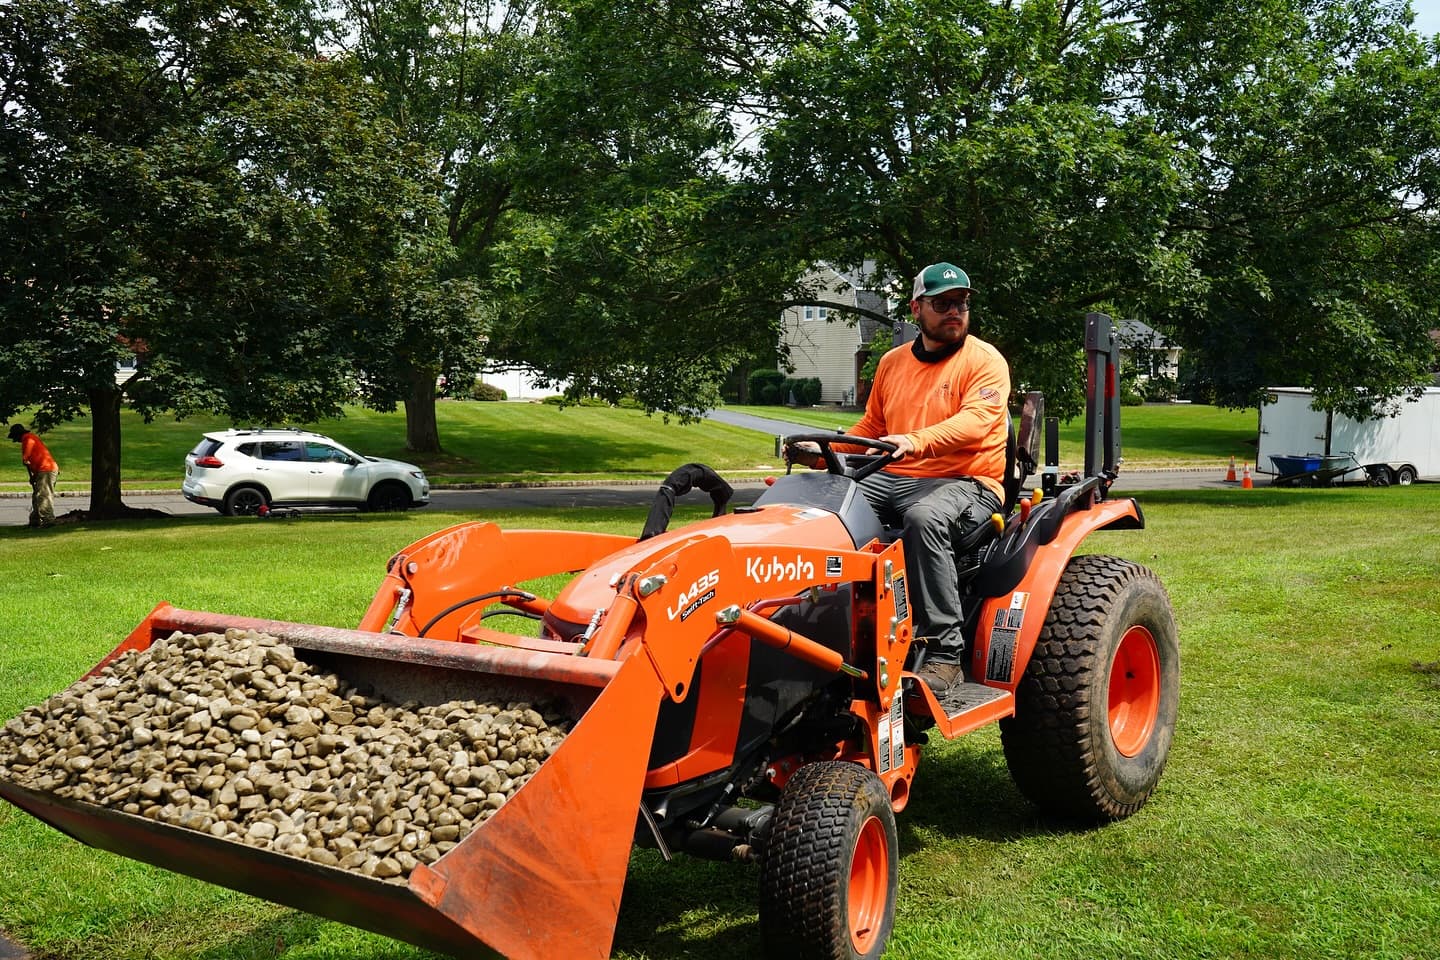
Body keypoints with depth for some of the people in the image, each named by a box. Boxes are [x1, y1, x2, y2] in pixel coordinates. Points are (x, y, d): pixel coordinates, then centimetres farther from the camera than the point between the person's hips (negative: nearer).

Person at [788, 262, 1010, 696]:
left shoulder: (985, 361, 0)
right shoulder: (893, 362, 18)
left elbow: (975, 420, -18)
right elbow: (870, 428, 25)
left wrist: (915, 441, -35)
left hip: (966, 484, -6)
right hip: (893, 480, 6)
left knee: (924, 517, -39)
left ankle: (945, 653, -34)